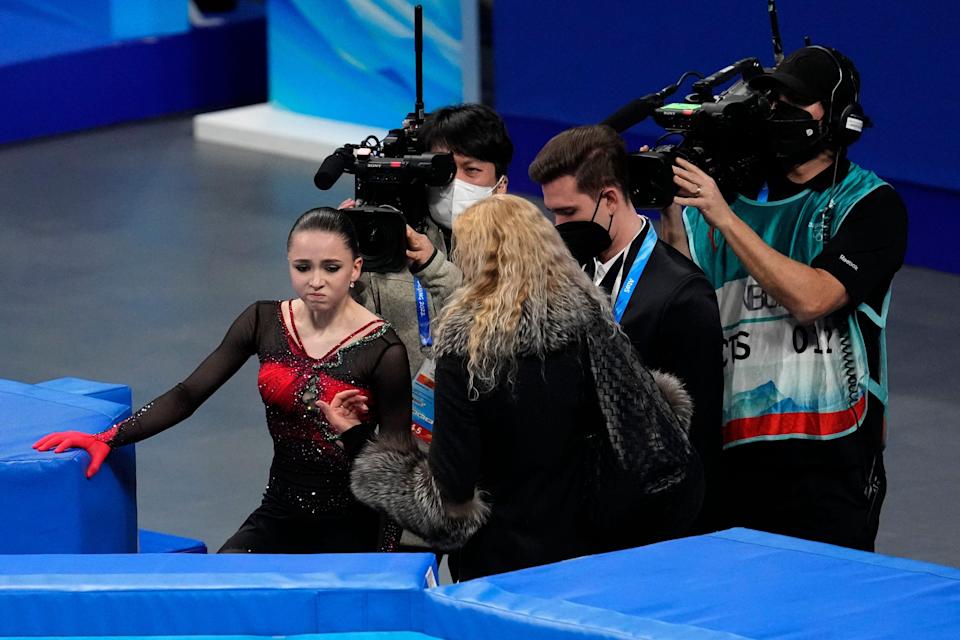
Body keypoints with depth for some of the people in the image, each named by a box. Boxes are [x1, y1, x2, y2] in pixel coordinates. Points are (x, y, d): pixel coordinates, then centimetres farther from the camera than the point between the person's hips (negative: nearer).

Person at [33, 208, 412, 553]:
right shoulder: (264, 322, 1)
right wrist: (107, 439, -10)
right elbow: (187, 396, 1)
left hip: (350, 531, -3)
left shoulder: (381, 351, -10)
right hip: (278, 517, 3)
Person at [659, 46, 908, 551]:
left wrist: (723, 216, -17)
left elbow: (811, 298, -17)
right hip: (735, 453, 4)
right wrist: (672, 210, -10)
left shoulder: (870, 203, -2)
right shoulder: (740, 192, 13)